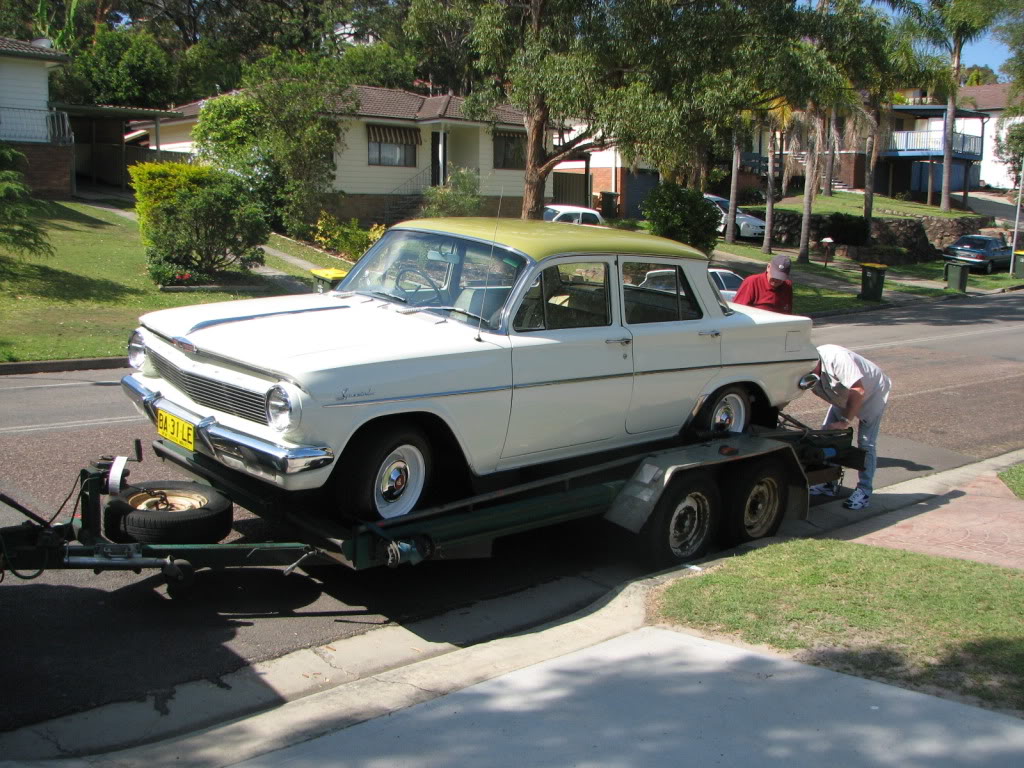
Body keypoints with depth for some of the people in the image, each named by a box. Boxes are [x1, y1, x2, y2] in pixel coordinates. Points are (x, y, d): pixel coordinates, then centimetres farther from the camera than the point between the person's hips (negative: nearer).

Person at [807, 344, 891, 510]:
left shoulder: (836, 358, -40)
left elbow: (858, 391, -36)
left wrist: (846, 421, -32)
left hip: (872, 393, -7)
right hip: (843, 398, 7)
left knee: (866, 443, -11)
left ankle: (864, 491, -3)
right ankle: (829, 484, 10)